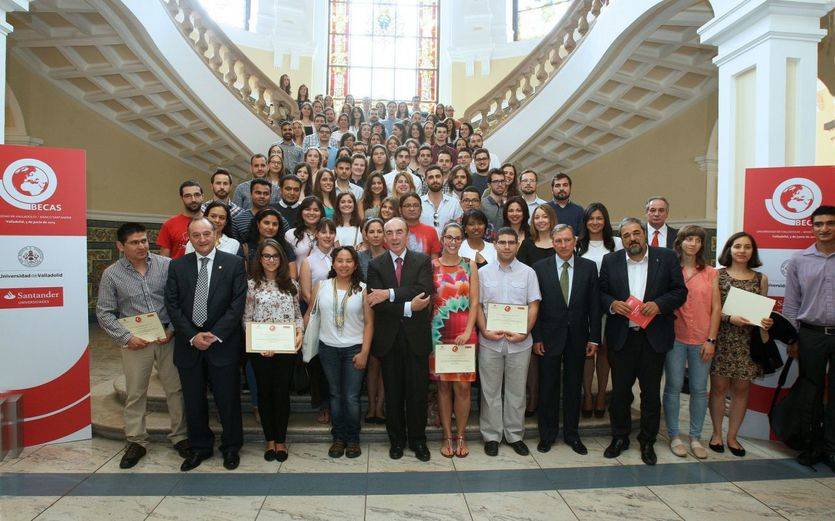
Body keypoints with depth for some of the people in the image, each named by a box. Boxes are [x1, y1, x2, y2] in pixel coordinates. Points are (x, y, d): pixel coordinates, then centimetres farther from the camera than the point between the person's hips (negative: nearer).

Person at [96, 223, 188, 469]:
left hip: (168, 337, 0)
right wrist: (126, 337, -9)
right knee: (135, 393, 9)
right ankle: (136, 442, 25)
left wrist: (173, 329, -7)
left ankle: (179, 436, 22)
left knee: (176, 389, 7)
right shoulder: (111, 274, -2)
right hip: (135, 341, 0)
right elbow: (104, 313, 0)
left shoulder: (166, 265, -3)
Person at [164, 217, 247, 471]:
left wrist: (215, 334, -13)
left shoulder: (234, 263, -2)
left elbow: (238, 303, -7)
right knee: (193, 401, 13)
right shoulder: (177, 266, 5)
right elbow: (172, 305, 1)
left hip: (223, 343, -2)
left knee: (228, 400, 7)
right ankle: (199, 447, 31)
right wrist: (193, 336, -10)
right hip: (188, 343, 3)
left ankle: (231, 447, 26)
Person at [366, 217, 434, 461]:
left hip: (416, 337, -1)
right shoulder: (375, 265, 2)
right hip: (389, 338, 1)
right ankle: (396, 439, 27)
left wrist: (390, 294, -20)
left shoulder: (422, 261, 1)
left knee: (418, 391, 7)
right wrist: (408, 307, -19)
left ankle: (418, 439, 24)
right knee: (393, 393, 11)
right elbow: (377, 302, -9)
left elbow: (425, 291, -15)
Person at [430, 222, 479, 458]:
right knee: (443, 385, 6)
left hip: (465, 333, 0)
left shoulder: (470, 265, 5)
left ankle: (461, 436, 16)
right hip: (439, 332, 0)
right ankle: (447, 436, 18)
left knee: (463, 385, 1)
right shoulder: (431, 266, 3)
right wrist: (428, 331, -5)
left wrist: (467, 331, -9)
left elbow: (474, 302, 1)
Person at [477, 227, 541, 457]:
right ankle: (491, 436, 20)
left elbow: (534, 305, 1)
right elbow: (477, 305, 3)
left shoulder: (528, 272, 4)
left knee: (516, 390, 10)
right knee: (490, 390, 7)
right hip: (490, 341, 0)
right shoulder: (483, 272, 4)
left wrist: (525, 333, -10)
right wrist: (485, 331, -9)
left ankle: (515, 435, 24)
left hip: (519, 342, 0)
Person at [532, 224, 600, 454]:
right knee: (548, 386, 8)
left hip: (577, 337, 1)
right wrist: (536, 337, -6)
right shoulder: (540, 268, -2)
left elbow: (594, 305, 2)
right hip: (549, 336, -1)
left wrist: (594, 338, -1)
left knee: (574, 386, 12)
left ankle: (572, 433, 27)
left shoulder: (589, 267, 1)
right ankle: (547, 434, 23)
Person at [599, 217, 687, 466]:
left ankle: (647, 442, 27)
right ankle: (620, 438, 27)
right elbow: (601, 293, 5)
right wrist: (612, 304, -15)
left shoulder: (667, 257, 0)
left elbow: (680, 291, 0)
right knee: (620, 390, 10)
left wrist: (659, 304, -17)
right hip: (621, 337, 1)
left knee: (651, 392, 10)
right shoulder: (611, 260, 3)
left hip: (654, 337, -1)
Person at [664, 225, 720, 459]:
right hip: (675, 337, -1)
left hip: (702, 340, 2)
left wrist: (711, 339, -3)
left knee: (700, 389, 7)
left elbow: (716, 308, 3)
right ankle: (674, 436, 16)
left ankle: (695, 437, 20)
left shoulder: (710, 273, 5)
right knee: (673, 387, 4)